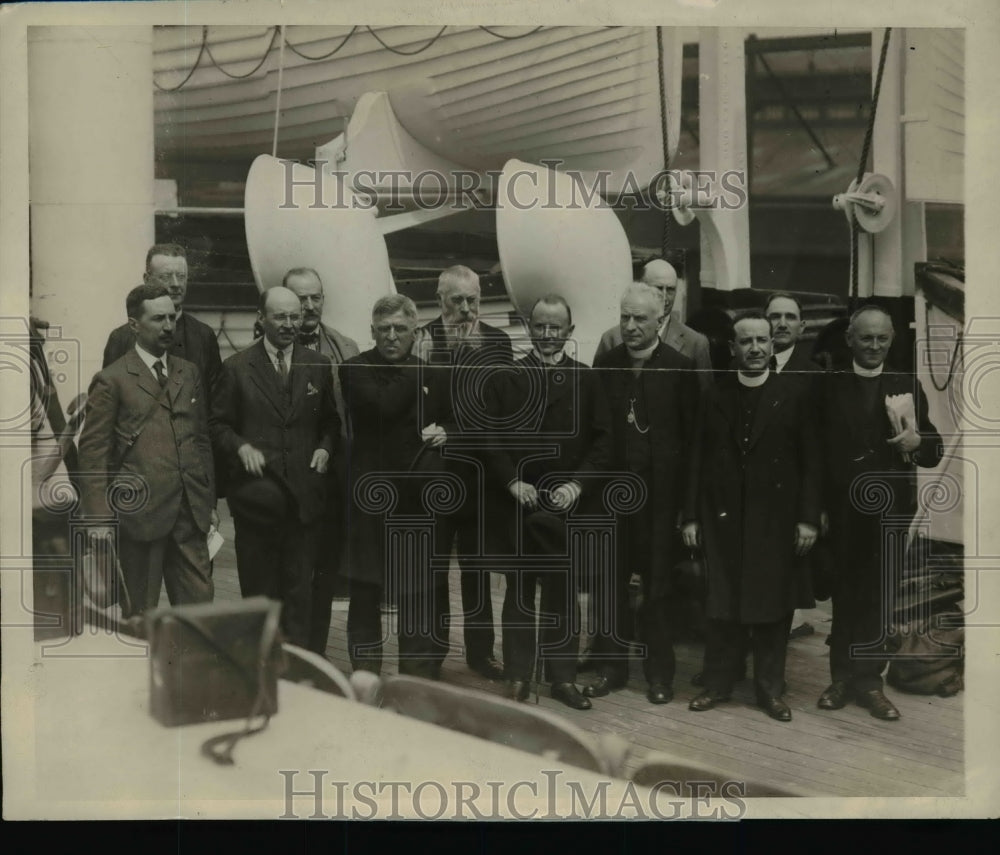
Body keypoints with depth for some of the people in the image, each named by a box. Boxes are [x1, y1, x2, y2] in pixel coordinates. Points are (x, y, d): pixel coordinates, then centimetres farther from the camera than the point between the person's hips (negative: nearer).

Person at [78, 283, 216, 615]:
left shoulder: (189, 374, 13)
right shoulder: (111, 380, -3)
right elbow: (93, 451, -5)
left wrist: (209, 500, 14)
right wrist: (99, 517, -10)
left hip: (191, 512, 5)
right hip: (139, 512, -4)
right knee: (140, 616, 6)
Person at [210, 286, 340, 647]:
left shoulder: (318, 366, 10)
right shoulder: (236, 368, 3)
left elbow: (331, 421, 17)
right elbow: (219, 425, 5)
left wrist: (325, 447, -2)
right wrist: (241, 447, -13)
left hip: (304, 493, 2)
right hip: (257, 492, -1)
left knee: (299, 588, 3)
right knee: (258, 589, 6)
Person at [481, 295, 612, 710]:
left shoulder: (587, 380, 6)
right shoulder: (505, 378, 5)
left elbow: (601, 440, 2)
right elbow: (490, 438, 1)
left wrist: (577, 484, -10)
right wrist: (512, 482, -11)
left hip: (565, 504, 0)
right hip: (516, 502, 0)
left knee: (563, 591, 6)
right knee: (519, 589, 7)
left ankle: (563, 676, 15)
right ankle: (518, 674, 15)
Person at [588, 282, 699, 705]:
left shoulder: (680, 368, -4)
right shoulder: (605, 364, 4)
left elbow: (692, 434, -4)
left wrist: (684, 492, -8)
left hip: (660, 491, -3)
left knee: (657, 585, 6)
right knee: (610, 582, 9)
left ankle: (659, 671, 19)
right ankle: (611, 665, 22)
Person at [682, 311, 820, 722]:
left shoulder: (792, 396, 2)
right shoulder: (715, 398, 7)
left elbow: (810, 461, 0)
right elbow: (700, 460, 5)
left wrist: (808, 517, -6)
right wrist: (691, 515, 1)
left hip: (776, 518, -1)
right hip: (723, 517, 1)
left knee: (773, 607, 5)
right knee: (722, 605, 6)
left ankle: (770, 688, 17)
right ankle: (717, 683, 18)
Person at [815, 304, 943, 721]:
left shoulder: (907, 385, 4)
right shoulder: (830, 385, 1)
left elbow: (934, 449, 0)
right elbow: (817, 447, -3)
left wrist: (918, 443, -23)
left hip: (890, 509, 1)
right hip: (843, 508, -1)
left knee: (879, 597, 8)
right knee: (845, 594, 10)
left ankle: (868, 679, 20)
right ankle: (842, 675, 22)